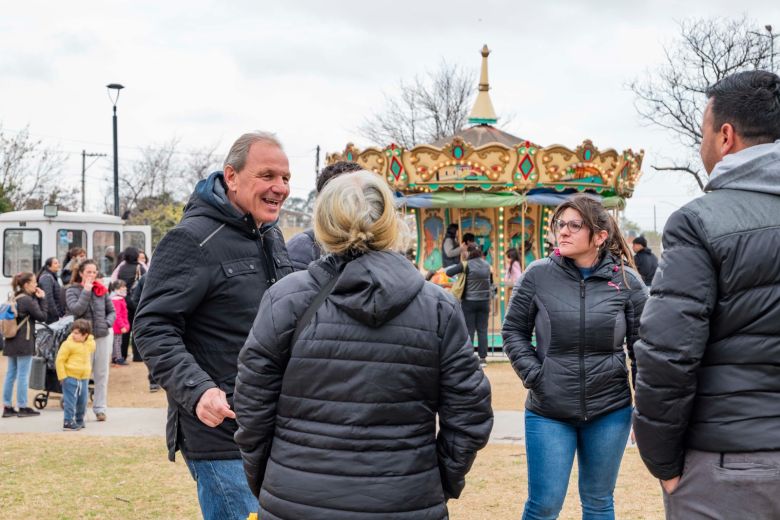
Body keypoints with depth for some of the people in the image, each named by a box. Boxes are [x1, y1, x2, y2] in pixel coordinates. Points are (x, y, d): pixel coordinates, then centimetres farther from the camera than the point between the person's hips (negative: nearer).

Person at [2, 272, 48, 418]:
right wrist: (42, 299, -5)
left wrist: (37, 299, 6)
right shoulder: (28, 300, -14)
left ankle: (7, 407, 14)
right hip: (24, 343, -9)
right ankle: (22, 407, 2)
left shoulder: (14, 298, 13)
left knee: (11, 374, 11)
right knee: (23, 375, -2)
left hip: (12, 342, 9)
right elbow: (42, 316, -11)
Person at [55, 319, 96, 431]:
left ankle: (79, 420, 28)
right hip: (70, 377, -5)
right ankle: (68, 422, 3)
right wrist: (62, 376, -12)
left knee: (82, 400, 13)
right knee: (70, 401, -5)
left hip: (84, 378, 6)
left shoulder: (91, 344, 4)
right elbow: (59, 360, -11)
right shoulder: (68, 344, -13)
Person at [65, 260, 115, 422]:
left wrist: (107, 323, -7)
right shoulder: (72, 290, -1)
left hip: (104, 335, 3)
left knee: (102, 374, 7)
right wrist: (86, 291, -16)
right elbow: (76, 310, -17)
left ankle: (100, 408, 14)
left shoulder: (102, 290, 6)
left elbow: (112, 311, 12)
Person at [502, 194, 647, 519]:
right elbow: (513, 331, 5)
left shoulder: (627, 281, -3)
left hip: (611, 412, 1)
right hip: (548, 412, -1)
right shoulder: (538, 276, -4)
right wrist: (534, 375, -8)